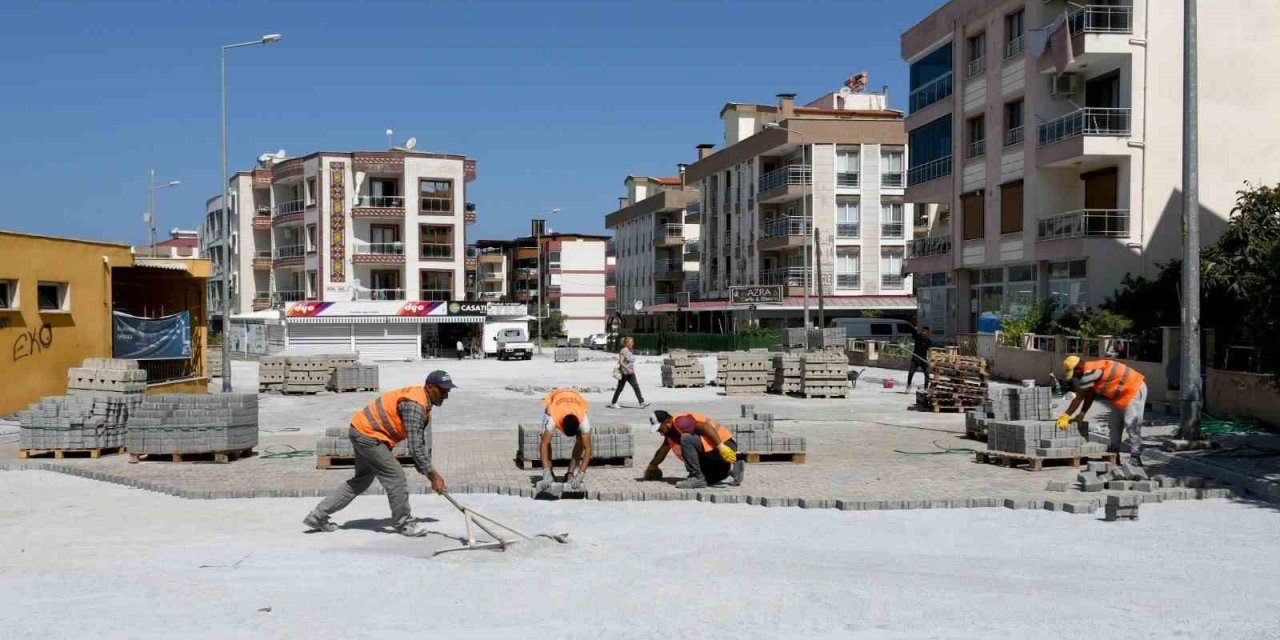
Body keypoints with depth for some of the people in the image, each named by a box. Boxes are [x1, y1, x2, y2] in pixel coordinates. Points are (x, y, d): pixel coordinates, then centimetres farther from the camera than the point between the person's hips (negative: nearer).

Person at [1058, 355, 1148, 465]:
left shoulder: (1090, 373, -26)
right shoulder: (1090, 371, 4)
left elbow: (1079, 398, -21)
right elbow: (1090, 395, 9)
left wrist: (1065, 416, -14)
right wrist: (1082, 414, 5)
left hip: (1135, 390, -11)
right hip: (1122, 394, 11)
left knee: (1132, 425, -12)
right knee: (1115, 424, 14)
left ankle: (1135, 458, -10)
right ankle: (1113, 452, 21)